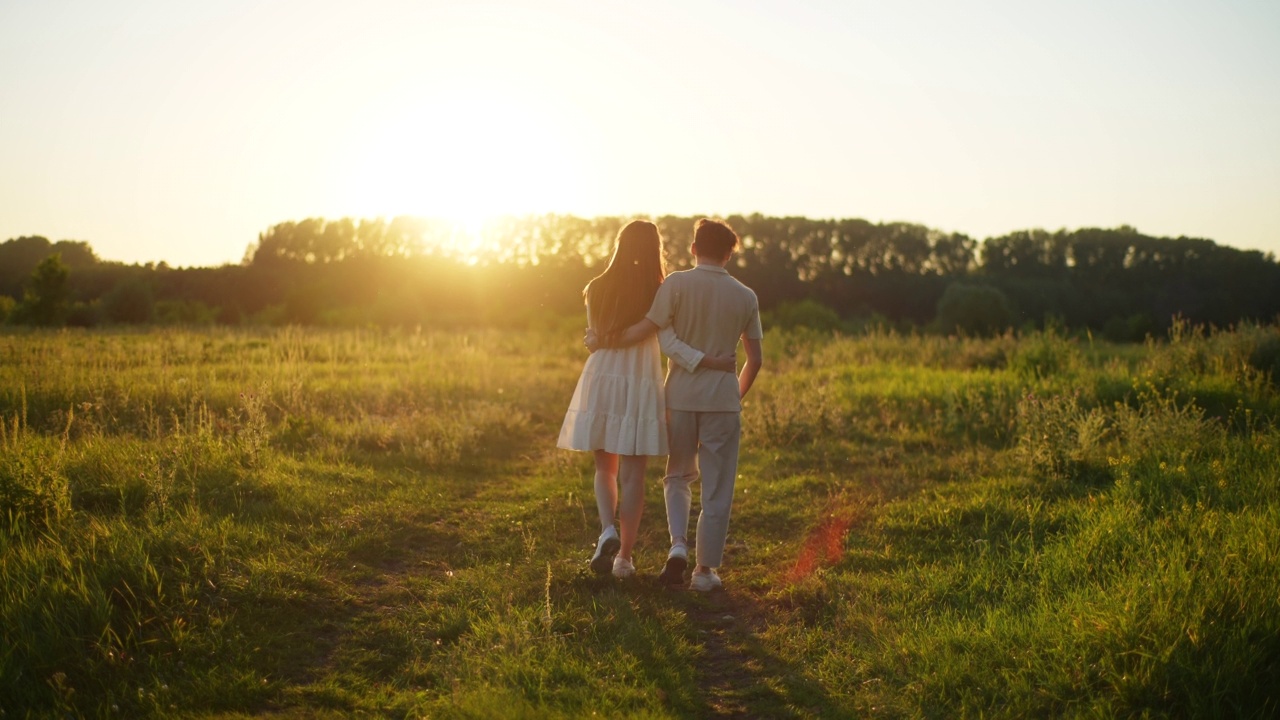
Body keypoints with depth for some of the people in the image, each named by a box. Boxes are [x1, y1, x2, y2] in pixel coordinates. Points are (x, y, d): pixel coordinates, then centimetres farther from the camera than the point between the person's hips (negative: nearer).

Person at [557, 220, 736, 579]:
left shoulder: (596, 290, 2)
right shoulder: (658, 292, -6)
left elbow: (596, 337, 11)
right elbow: (668, 342, -17)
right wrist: (708, 361, -18)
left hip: (601, 382, 2)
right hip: (640, 386, -2)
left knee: (605, 467, 17)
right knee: (632, 473, 4)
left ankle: (607, 530, -7)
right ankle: (624, 555, 8)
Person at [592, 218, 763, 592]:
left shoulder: (677, 284, -6)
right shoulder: (745, 296, 2)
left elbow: (645, 329, -11)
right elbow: (755, 359, 5)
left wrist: (602, 341, 3)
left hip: (681, 394, 0)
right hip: (723, 399, 0)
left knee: (678, 475, 18)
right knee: (716, 487, 8)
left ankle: (678, 544, -3)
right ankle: (706, 569, 11)